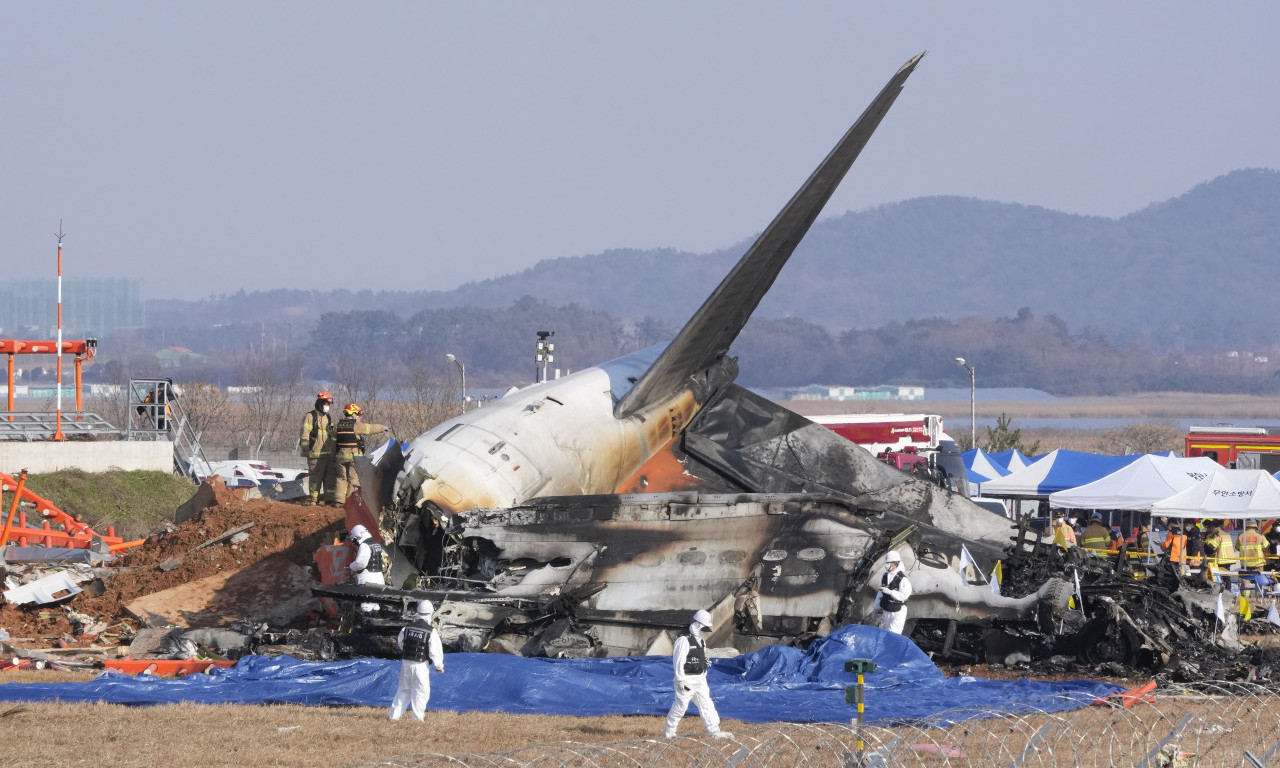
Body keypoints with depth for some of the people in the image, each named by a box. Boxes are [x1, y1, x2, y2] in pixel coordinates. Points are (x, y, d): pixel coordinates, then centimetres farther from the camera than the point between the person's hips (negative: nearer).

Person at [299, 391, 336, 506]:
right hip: (315, 453, -7)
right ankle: (313, 498, -2)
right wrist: (306, 450, -15)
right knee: (315, 477, -7)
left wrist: (333, 451, 22)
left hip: (328, 453, 7)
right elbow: (304, 434, -9)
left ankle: (329, 497, 12)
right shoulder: (310, 416, -4)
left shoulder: (328, 418, 19)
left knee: (330, 476, 7)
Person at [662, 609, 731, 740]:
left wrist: (703, 677, 23)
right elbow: (678, 661, -20)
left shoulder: (701, 640, 13)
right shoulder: (684, 640, -18)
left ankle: (714, 731, 9)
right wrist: (681, 681, -21)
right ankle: (669, 731, 13)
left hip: (700, 680, 8)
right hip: (687, 680, -8)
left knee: (706, 704, 7)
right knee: (680, 706, 0)